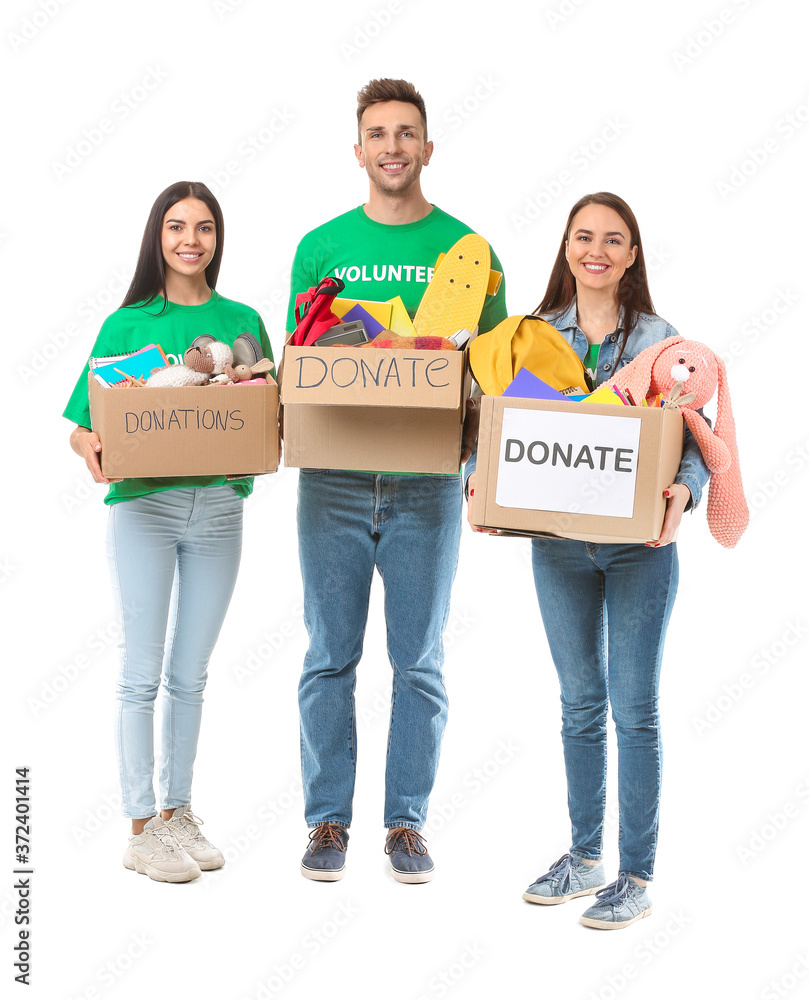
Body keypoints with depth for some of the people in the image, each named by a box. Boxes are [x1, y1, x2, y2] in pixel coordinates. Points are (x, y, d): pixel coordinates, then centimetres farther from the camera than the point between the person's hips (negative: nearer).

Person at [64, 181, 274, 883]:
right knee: (143, 672, -1)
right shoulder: (127, 325, 2)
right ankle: (142, 826, 7)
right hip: (143, 504, -2)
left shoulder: (244, 322, 9)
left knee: (191, 673, 10)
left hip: (220, 505, 3)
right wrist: (92, 446, -20)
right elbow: (82, 426, 1)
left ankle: (179, 811, 21)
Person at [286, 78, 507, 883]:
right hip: (333, 477, 1)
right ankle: (327, 820, 16)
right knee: (330, 657, 5)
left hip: (428, 481, 0)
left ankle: (406, 822, 17)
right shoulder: (321, 247, 7)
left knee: (418, 661, 6)